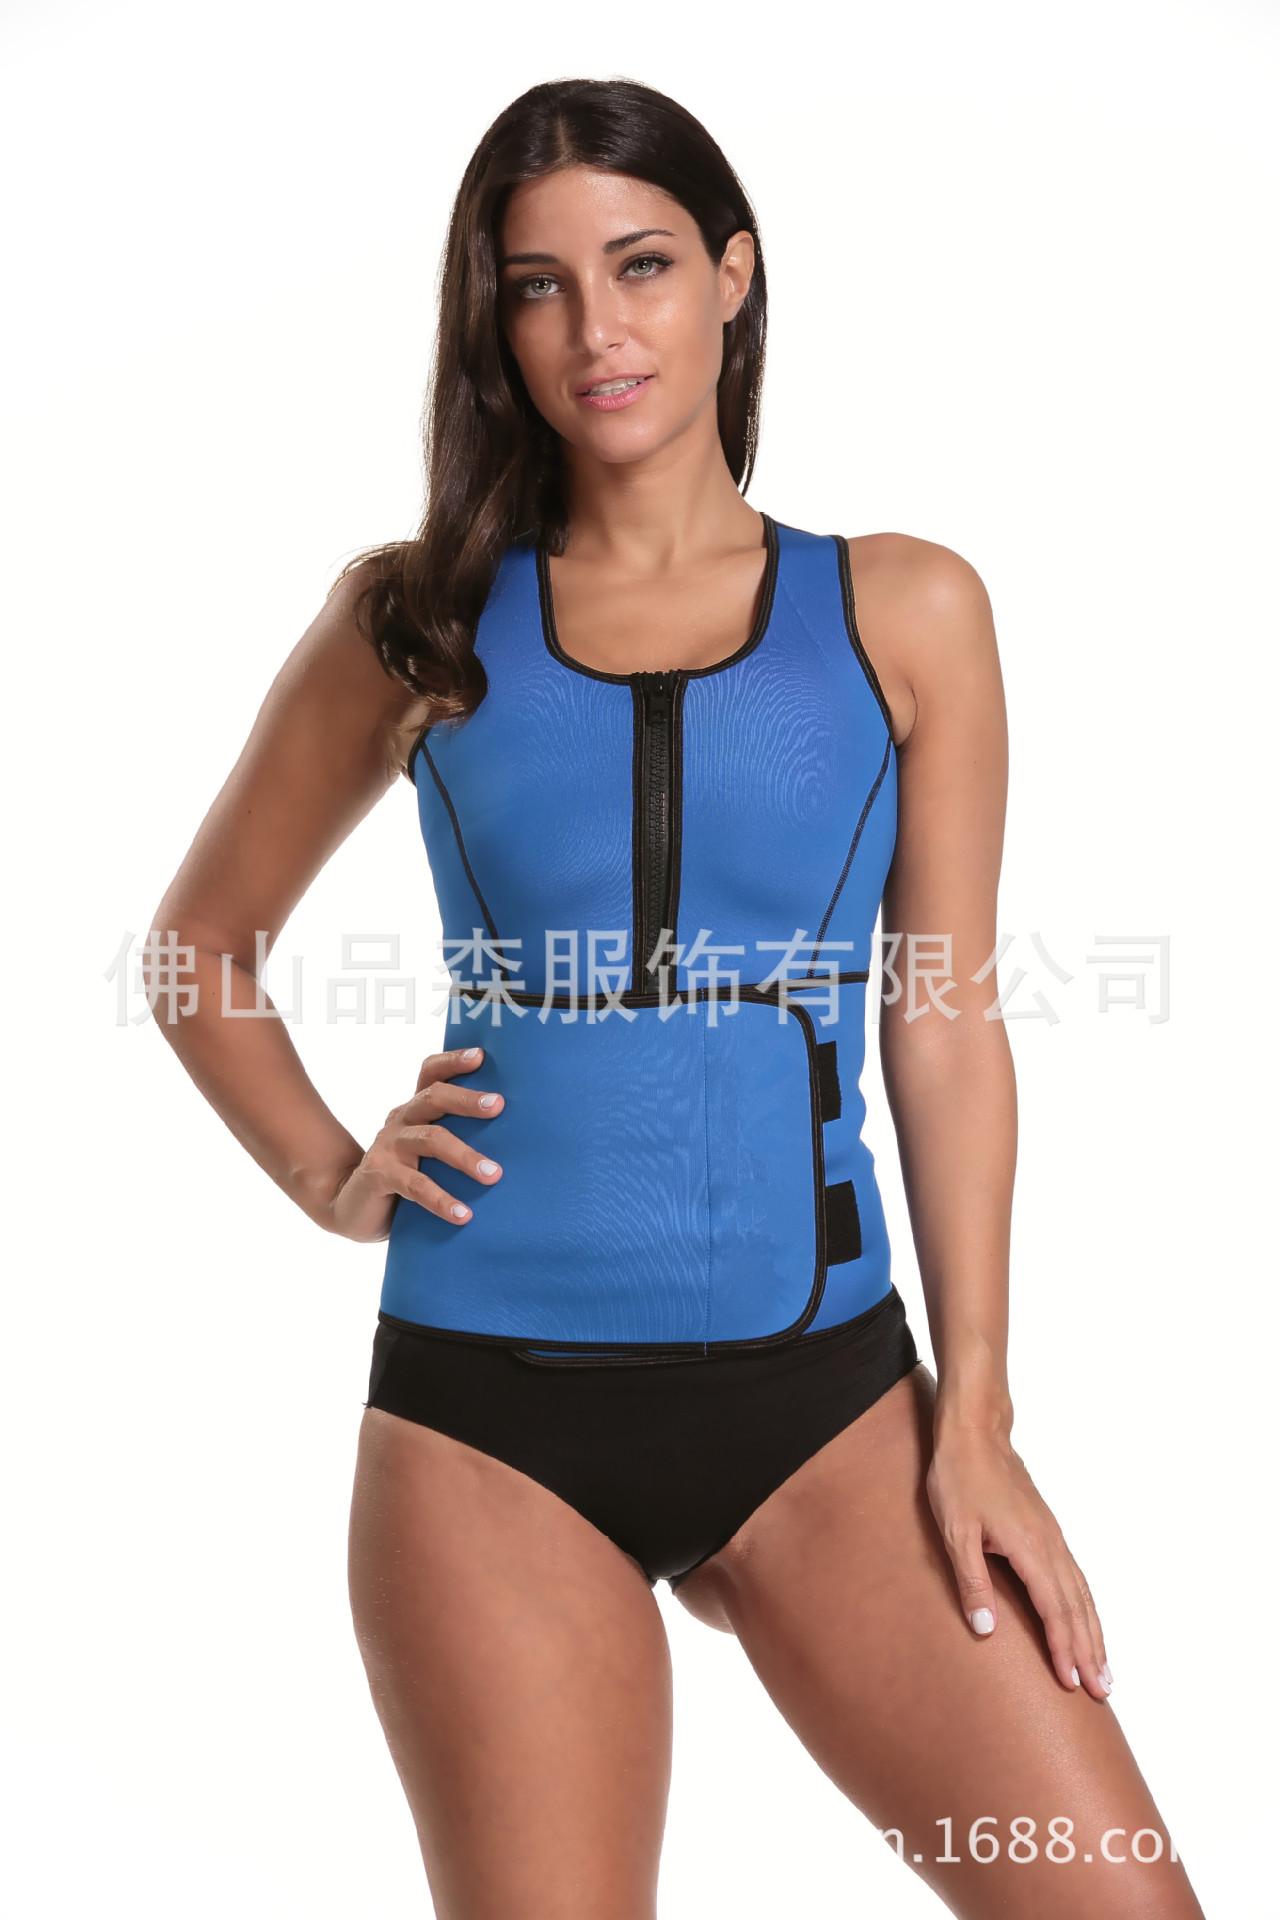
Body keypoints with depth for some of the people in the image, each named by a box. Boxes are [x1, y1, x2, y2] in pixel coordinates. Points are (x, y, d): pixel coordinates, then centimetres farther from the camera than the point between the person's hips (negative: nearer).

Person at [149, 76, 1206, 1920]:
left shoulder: (901, 611, 4)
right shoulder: (416, 620, 5)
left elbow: (948, 1023, 3)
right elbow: (203, 938, 16)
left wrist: (976, 1418, -1)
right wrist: (329, 1173, 1)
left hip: (820, 1393, 1)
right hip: (489, 1415, 0)